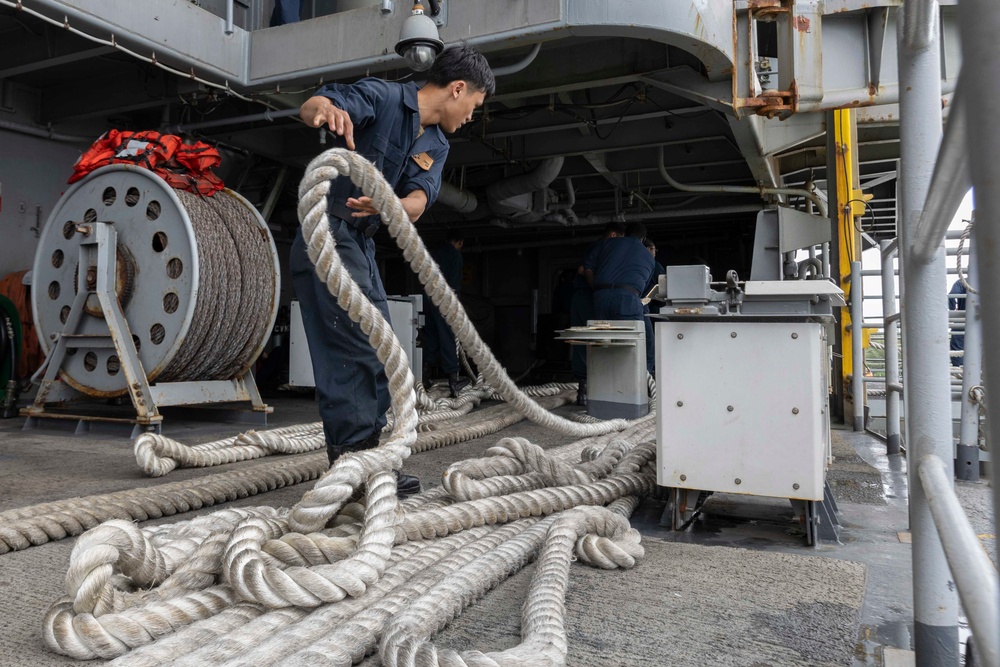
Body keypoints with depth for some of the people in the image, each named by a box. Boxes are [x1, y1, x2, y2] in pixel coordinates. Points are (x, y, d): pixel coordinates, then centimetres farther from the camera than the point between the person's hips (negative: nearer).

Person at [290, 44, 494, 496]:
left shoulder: (436, 147, 12)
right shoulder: (382, 97, -8)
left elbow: (419, 200, -6)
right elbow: (310, 106, -23)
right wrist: (328, 109, -47)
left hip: (362, 243, 9)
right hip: (327, 235, -9)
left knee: (377, 353, 10)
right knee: (358, 352, -14)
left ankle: (356, 459, 18)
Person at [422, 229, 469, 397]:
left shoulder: (434, 252, 19)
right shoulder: (455, 254, -2)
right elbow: (454, 281, -11)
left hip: (428, 299, 7)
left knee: (431, 337, 12)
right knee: (447, 339, -8)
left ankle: (425, 375, 12)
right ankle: (453, 379, -10)